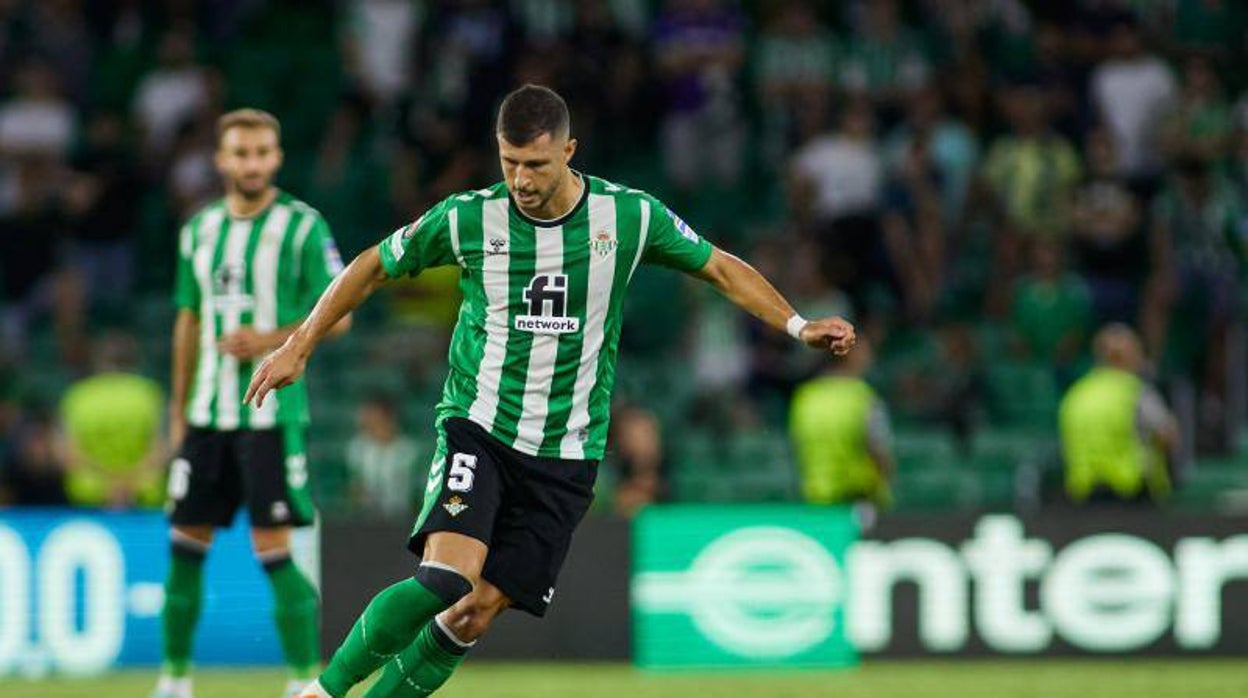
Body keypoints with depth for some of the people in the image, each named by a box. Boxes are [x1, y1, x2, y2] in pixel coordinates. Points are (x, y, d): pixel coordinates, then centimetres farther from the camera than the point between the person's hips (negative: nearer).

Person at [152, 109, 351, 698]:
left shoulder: (302, 227, -5)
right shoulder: (200, 229, 12)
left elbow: (338, 314, -5)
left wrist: (272, 340, -18)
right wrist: (178, 412, 16)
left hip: (271, 412, -5)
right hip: (207, 414, 5)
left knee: (274, 549, -9)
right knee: (186, 544, 6)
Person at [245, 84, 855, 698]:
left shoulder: (630, 216, -4)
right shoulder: (466, 219, -7)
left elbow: (721, 268, 10)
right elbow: (373, 267, 9)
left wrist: (798, 326, 0)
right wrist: (298, 347, 9)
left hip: (565, 454, 2)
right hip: (478, 429, -2)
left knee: (478, 613, -6)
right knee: (446, 579, -24)